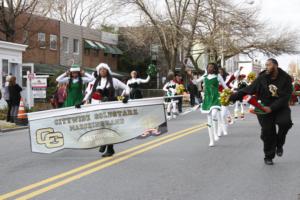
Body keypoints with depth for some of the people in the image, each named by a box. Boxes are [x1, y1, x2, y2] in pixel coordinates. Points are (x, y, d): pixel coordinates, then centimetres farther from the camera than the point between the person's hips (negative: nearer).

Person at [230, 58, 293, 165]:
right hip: (265, 109, 1)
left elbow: (285, 97, -15)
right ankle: (269, 157, 20)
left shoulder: (285, 79, -9)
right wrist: (232, 97, -15)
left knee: (285, 122, -28)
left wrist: (271, 108, -23)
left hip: (281, 107, -1)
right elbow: (248, 90, -6)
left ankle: (279, 144, 0)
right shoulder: (262, 78, -5)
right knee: (268, 133, -1)